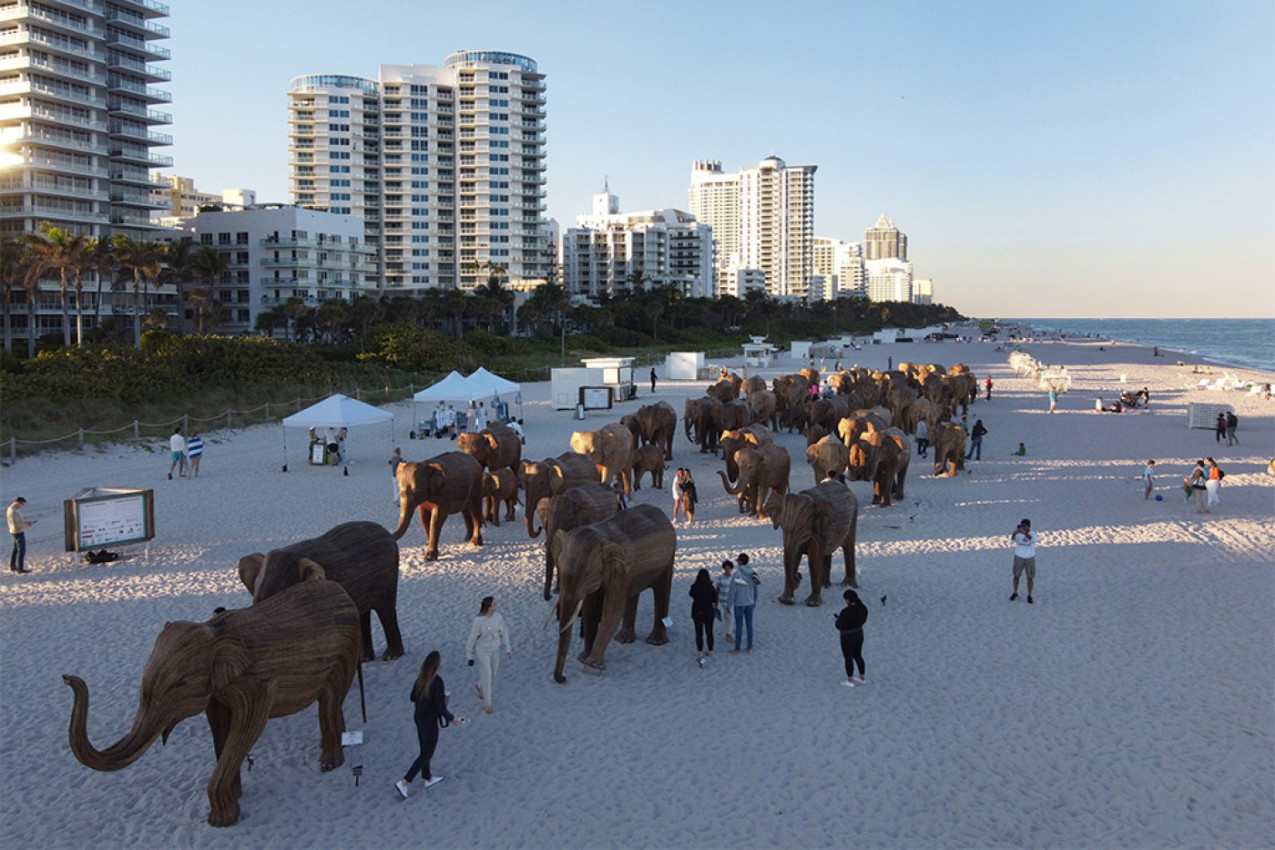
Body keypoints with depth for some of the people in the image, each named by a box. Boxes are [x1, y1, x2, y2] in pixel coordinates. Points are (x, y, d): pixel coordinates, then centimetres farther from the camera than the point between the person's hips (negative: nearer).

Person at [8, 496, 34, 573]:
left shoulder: (15, 509, 7)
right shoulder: (13, 511, -23)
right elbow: (16, 525, -26)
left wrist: (27, 522, 4)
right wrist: (27, 525, -17)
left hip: (17, 532, 11)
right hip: (18, 532, -11)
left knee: (15, 549, 19)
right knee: (22, 550, -7)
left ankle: (12, 567, 28)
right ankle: (20, 568, -5)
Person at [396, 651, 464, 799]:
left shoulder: (421, 677, -4)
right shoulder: (437, 681, -26)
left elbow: (413, 697, 6)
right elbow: (440, 707, -22)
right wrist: (452, 719, -8)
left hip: (419, 717, 7)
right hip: (429, 721, -7)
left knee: (424, 750, 23)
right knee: (427, 754, 8)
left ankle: (428, 778, 41)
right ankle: (403, 783, 5)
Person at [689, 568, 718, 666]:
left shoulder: (694, 587, -14)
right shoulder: (711, 588, -16)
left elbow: (691, 595, 8)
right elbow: (715, 601, -4)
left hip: (697, 612, 0)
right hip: (709, 612, 0)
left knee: (699, 633, 9)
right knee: (709, 633, 14)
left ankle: (700, 653, 7)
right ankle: (710, 652, 23)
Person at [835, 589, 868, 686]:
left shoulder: (846, 612, -30)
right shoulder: (863, 608, -9)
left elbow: (839, 626, -20)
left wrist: (839, 619, 2)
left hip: (848, 638, -6)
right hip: (859, 635, 6)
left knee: (848, 659, 11)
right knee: (858, 656, 24)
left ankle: (850, 681, 23)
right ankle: (863, 678, 35)